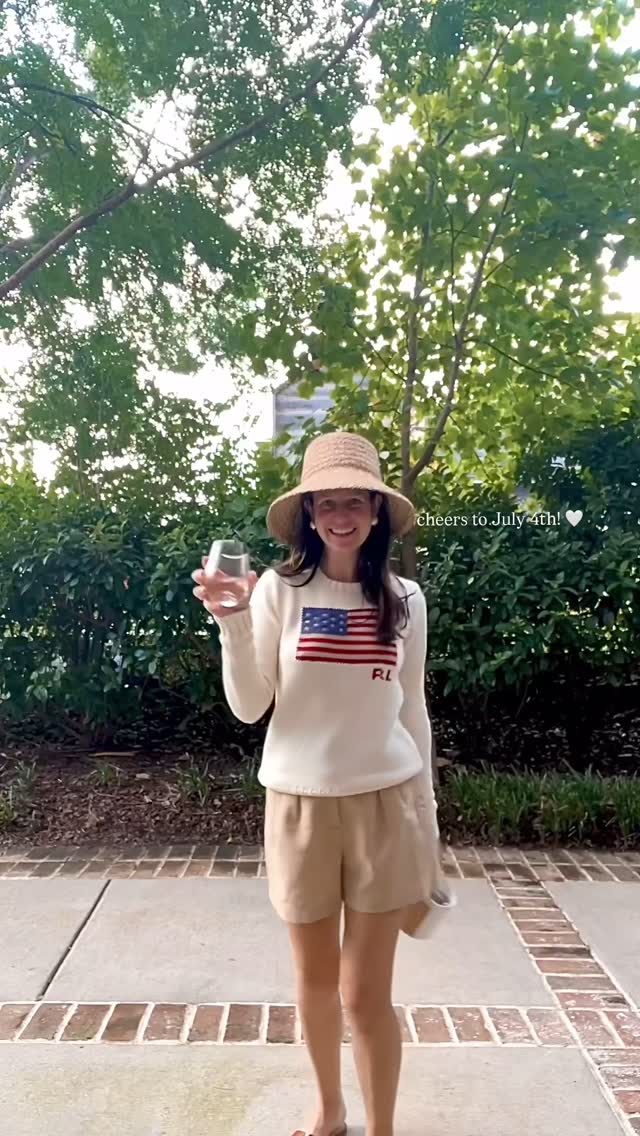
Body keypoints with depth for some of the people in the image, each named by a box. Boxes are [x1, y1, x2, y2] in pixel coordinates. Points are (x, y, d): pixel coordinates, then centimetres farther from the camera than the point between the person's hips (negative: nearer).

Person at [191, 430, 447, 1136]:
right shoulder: (279, 589, -6)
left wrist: (427, 813, 11)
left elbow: (411, 710, 8)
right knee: (314, 981, 19)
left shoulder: (404, 599, 1)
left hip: (385, 803, 0)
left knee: (366, 993, 6)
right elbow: (249, 707, -6)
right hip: (300, 805, 0)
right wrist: (231, 623, -21)